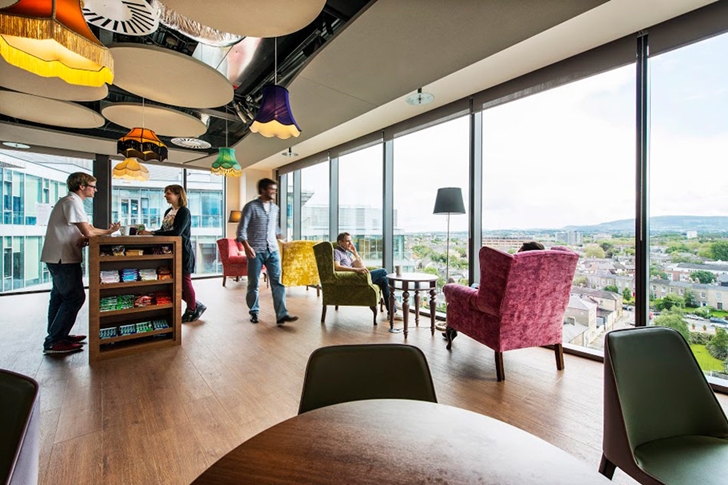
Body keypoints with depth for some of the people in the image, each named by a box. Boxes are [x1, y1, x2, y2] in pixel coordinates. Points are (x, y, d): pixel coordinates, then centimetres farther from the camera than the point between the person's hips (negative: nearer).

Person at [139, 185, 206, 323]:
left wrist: (152, 234, -23)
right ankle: (196, 305, 23)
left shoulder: (184, 212, -14)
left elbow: (176, 232, -23)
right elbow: (164, 230, 15)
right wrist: (149, 232, -2)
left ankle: (191, 311, 18)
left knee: (184, 281, 1)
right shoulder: (168, 211, 12)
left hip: (182, 252, -8)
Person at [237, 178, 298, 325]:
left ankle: (282, 315, -2)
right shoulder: (251, 206, -5)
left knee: (277, 282, -3)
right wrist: (247, 246, -21)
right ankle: (254, 313, 24)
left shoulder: (275, 208, 12)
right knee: (253, 284, 7)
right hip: (256, 251, -4)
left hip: (273, 250, 4)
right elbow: (241, 229, -10)